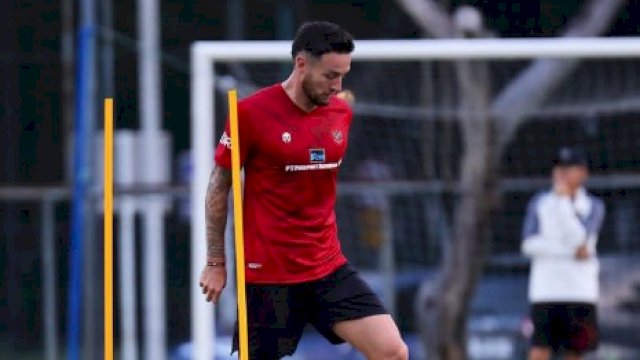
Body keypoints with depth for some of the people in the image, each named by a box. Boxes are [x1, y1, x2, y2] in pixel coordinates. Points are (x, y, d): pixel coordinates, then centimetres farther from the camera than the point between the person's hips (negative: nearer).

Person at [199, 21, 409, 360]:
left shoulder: (341, 113, 5)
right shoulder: (251, 113, -12)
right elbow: (218, 187, -3)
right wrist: (215, 262, -1)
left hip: (328, 267, 5)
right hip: (268, 273, -5)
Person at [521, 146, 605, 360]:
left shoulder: (594, 206, 7)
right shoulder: (539, 203, 8)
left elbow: (581, 239, -11)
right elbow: (530, 245, -4)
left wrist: (564, 200, -9)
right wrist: (572, 253, -12)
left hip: (580, 293, 1)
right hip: (545, 292, -1)